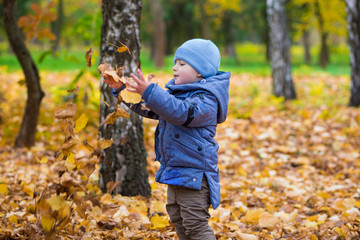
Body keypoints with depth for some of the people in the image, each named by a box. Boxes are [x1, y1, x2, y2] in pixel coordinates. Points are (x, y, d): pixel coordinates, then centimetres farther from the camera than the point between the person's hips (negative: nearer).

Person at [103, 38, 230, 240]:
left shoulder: (206, 98, -17)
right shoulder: (175, 92, 12)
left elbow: (182, 112, -35)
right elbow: (149, 108, 20)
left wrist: (149, 91, -41)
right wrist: (121, 89, 8)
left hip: (194, 174, -10)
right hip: (174, 171, 10)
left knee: (195, 224, -9)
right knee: (178, 220, 18)